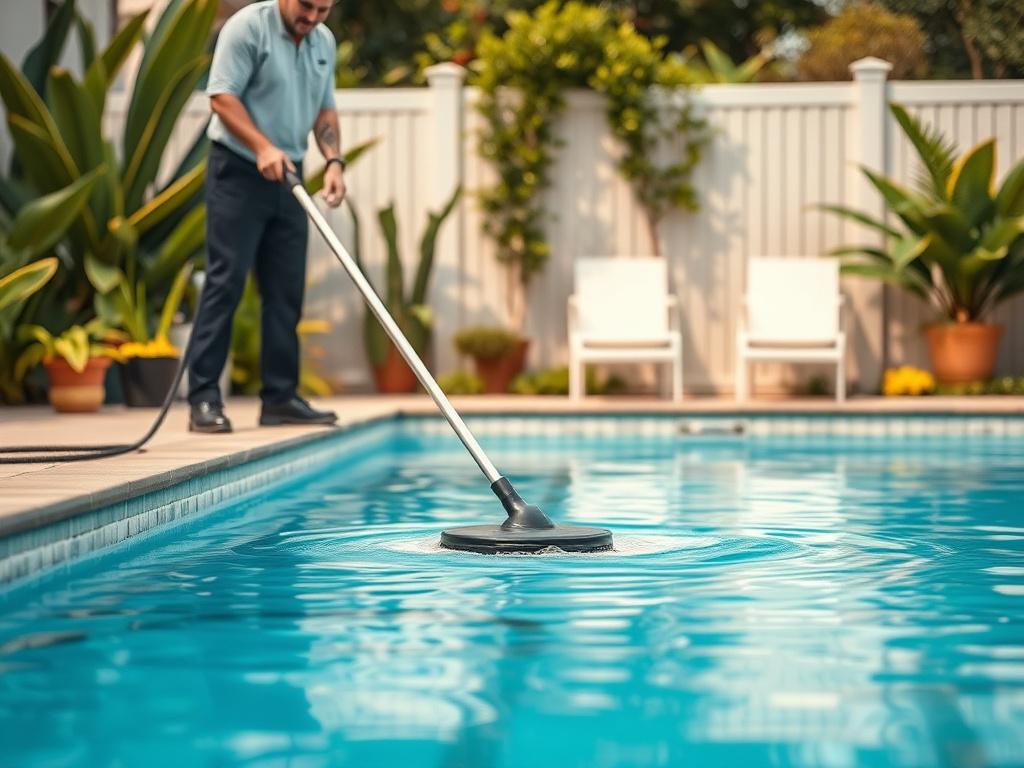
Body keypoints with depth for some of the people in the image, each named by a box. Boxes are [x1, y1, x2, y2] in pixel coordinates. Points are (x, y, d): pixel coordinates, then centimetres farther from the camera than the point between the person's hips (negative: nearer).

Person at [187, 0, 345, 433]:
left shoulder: (324, 43, 10)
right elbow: (222, 97, -17)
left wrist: (334, 161, 1)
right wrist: (262, 147, -27)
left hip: (287, 177, 7)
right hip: (238, 171, -7)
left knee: (286, 290, 6)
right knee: (225, 281, -9)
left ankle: (280, 397, 12)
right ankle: (203, 398, -7)